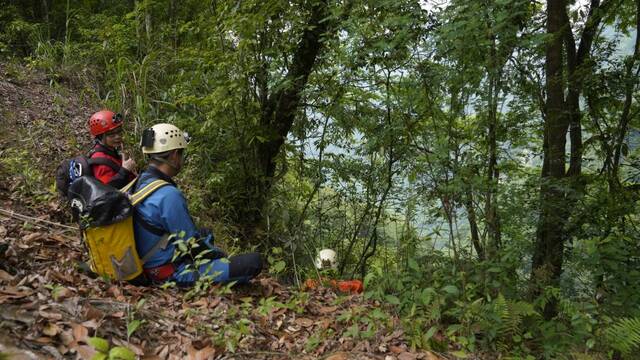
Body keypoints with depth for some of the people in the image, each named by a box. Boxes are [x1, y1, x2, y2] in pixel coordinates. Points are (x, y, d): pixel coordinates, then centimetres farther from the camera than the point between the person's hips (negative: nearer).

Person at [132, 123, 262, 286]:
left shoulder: (141, 181, 3)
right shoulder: (168, 195, -27)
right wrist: (221, 255, -1)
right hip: (173, 274, -10)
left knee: (205, 234, 35)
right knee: (254, 261, -17)